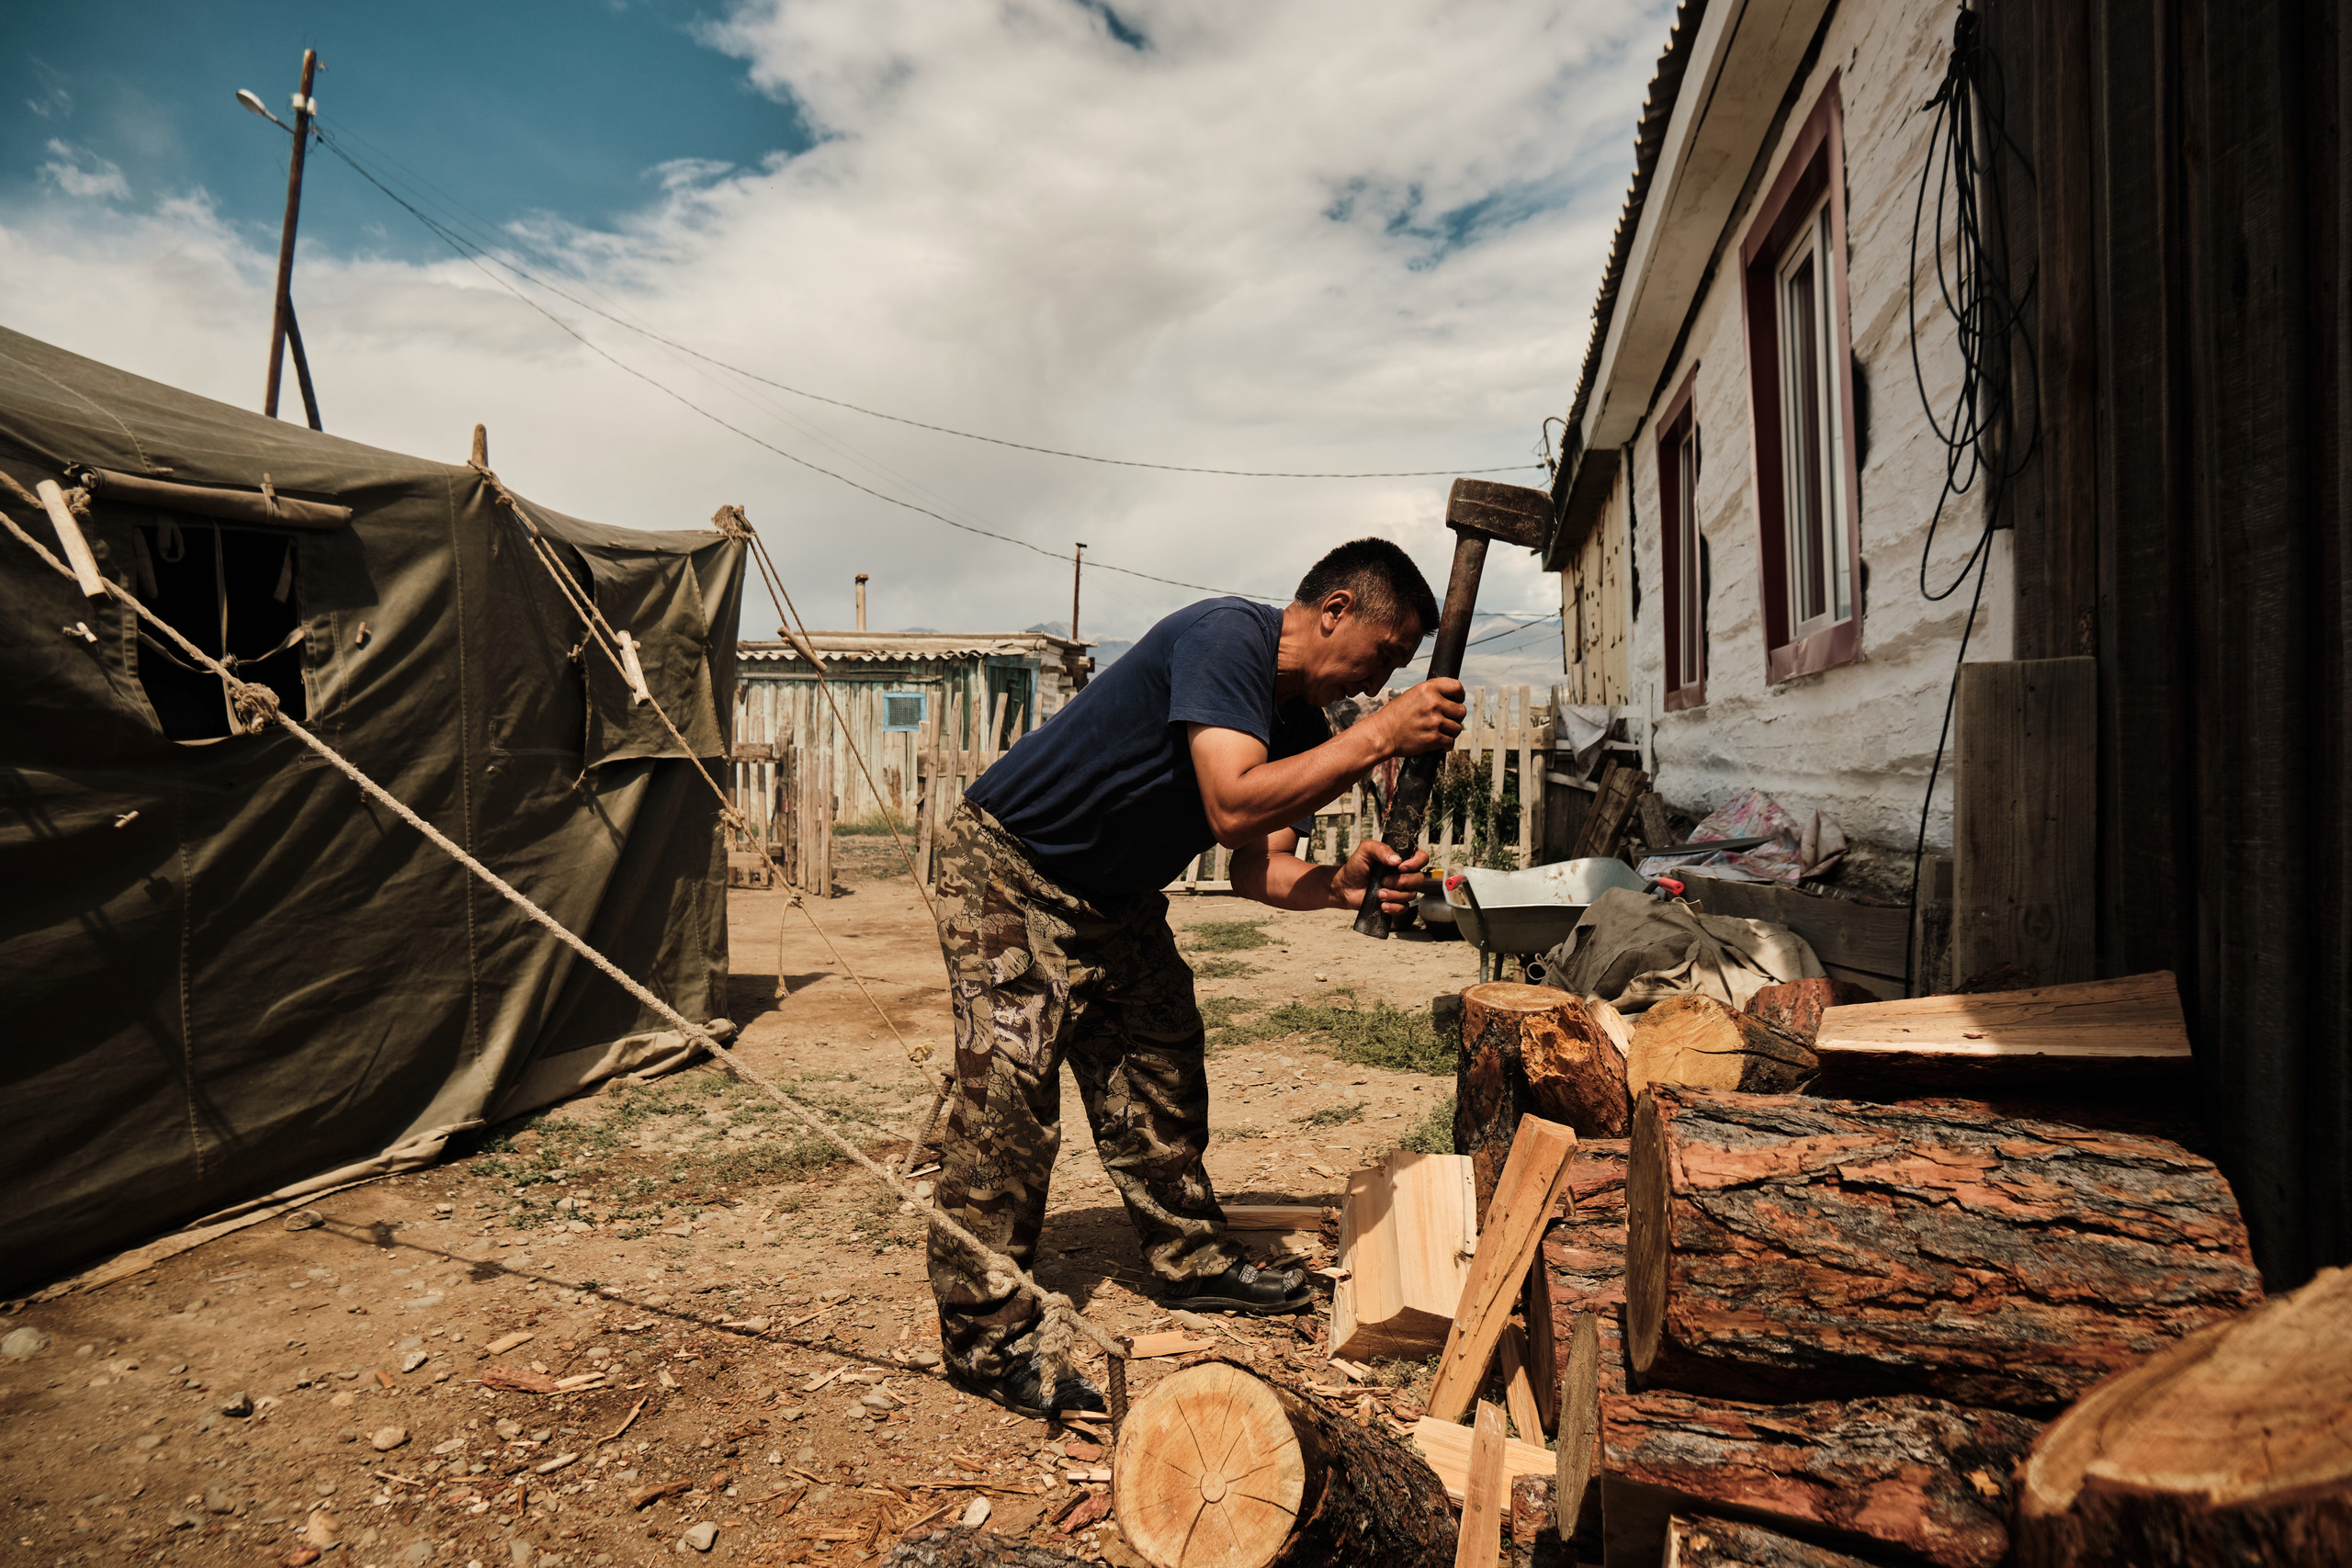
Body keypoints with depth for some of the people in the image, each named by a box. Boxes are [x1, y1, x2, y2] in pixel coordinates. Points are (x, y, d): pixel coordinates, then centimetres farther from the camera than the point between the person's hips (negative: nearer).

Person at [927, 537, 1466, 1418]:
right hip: (1009, 873, -9)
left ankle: (1192, 1262, 32)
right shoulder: (1225, 637, -26)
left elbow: (1259, 868, -1)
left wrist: (1341, 886, -21)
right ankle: (986, 1338, 1)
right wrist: (1380, 737, -34)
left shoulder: (1299, 724, 2)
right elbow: (1232, 807, -39)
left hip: (1115, 899, 9)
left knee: (1159, 1076, 14)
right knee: (1007, 1097, -12)